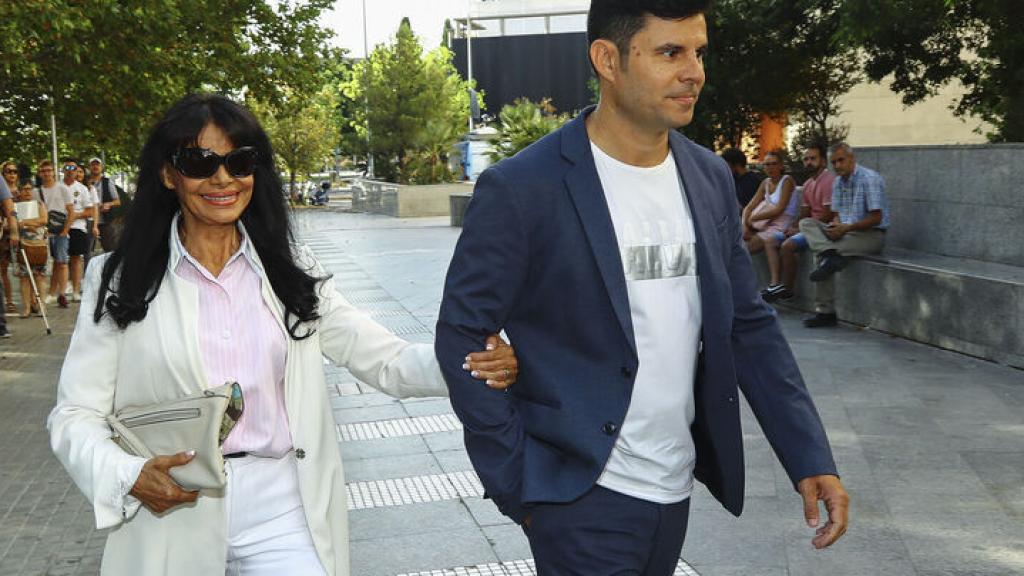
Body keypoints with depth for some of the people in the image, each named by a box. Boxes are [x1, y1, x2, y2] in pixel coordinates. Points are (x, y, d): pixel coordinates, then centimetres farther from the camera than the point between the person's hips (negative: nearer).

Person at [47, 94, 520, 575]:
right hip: (173, 519, -1)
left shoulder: (289, 269, 4)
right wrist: (130, 477, -23)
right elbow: (76, 415, -2)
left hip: (283, 513, 1)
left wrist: (473, 362, -22)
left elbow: (382, 359, -3)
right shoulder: (120, 280, -2)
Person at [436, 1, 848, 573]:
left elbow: (749, 324, 7)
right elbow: (463, 338, -10)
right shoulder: (522, 188, -15)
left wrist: (811, 456, 0)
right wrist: (517, 483, -10)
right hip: (583, 497, -6)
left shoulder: (711, 178, 3)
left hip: (676, 491, 6)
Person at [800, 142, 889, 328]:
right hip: (844, 231, 8)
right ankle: (831, 255, -32)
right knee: (807, 224, -15)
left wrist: (847, 228, -21)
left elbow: (876, 218, -15)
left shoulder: (870, 179, -11)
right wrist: (835, 226, -8)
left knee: (820, 255, -28)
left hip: (871, 234, -8)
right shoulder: (838, 183, 13)